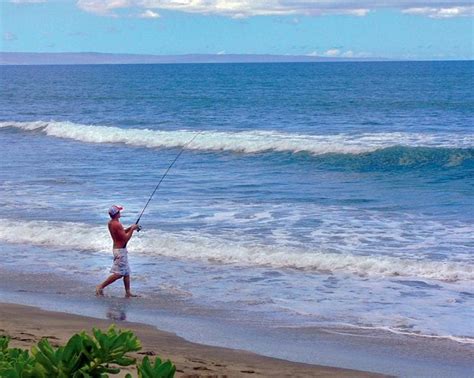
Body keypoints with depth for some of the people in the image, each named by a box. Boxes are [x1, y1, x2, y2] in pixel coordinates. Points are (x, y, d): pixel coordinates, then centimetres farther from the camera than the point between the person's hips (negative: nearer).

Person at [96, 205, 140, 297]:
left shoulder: (110, 223, 7)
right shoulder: (117, 225, -22)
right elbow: (126, 238, -21)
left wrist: (130, 228, 11)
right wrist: (132, 229, -9)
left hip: (117, 248, 10)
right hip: (120, 250, -10)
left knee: (126, 272, 13)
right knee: (118, 273, -8)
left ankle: (128, 292, 16)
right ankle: (101, 287, -5)